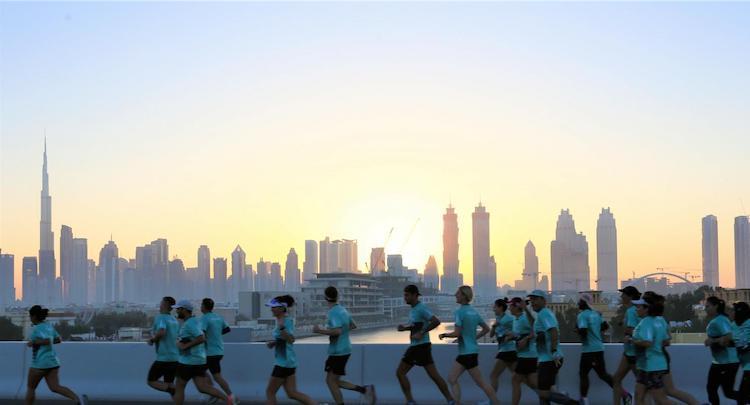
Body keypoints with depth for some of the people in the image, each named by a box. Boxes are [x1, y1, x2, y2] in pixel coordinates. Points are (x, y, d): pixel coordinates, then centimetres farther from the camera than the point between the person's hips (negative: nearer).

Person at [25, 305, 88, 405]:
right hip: (53, 362, 8)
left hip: (40, 363, -8)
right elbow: (58, 339, 21)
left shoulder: (37, 328, -14)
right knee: (55, 387, -2)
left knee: (30, 387, 11)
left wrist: (33, 342, -16)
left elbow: (48, 341, -27)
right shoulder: (48, 326, 13)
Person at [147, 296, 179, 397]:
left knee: (151, 381, 6)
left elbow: (161, 332, -30)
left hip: (164, 358, -7)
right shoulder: (174, 320, 12)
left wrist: (152, 340, -11)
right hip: (176, 357, 7)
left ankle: (174, 391, -16)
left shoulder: (160, 317, -11)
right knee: (168, 384, 14)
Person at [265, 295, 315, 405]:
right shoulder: (282, 320, 12)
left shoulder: (286, 321, -17)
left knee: (270, 392, 2)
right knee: (292, 393, 9)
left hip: (284, 363, -9)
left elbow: (291, 340, -30)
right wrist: (274, 343, 9)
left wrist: (281, 327, -42)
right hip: (288, 362, 9)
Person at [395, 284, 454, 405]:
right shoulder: (413, 309, 14)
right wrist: (404, 328, 8)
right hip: (414, 346, 9)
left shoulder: (421, 308, -14)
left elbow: (436, 321, -26)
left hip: (422, 346, -9)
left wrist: (421, 333, -24)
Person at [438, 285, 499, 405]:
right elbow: (486, 329, 15)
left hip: (468, 352, -9)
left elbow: (457, 333, -19)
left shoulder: (460, 311, -14)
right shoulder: (474, 312, 10)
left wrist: (444, 335, -2)